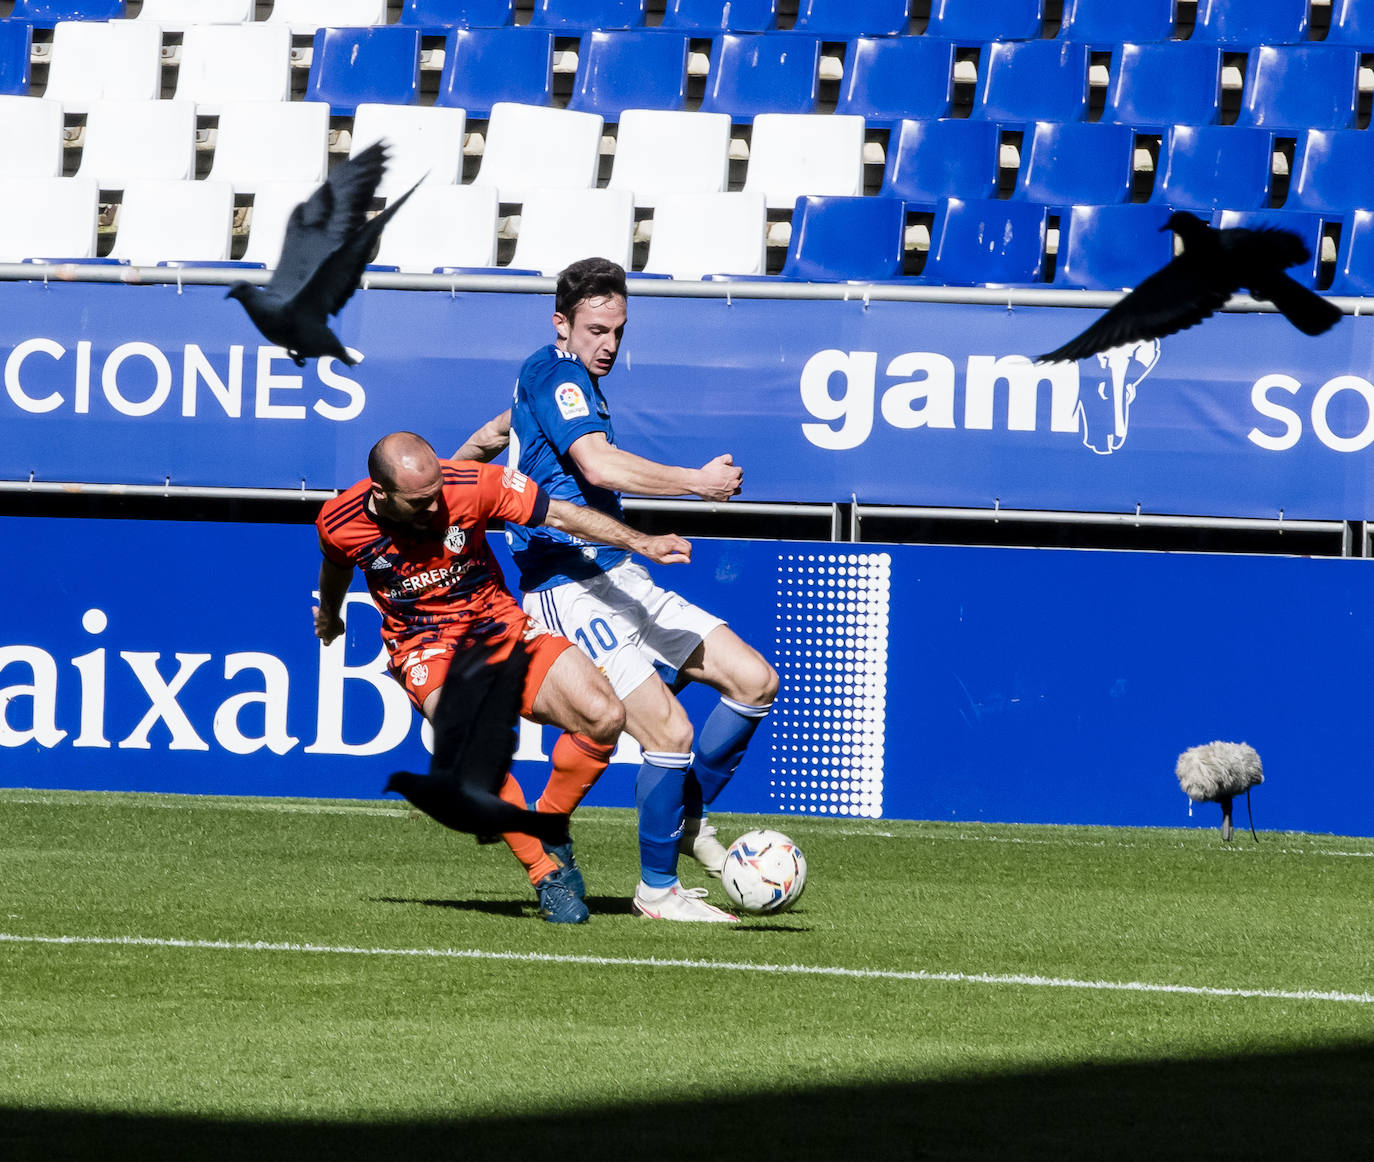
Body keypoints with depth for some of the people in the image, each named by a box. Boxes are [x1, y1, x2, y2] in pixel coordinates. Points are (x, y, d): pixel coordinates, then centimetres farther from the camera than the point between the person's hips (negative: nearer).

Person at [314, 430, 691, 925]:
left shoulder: (473, 485, -17)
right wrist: (329, 615, 35)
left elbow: (558, 514, -11)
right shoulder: (339, 523, -13)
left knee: (604, 716, -18)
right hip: (424, 648, -2)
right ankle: (545, 872, -20)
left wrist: (640, 543, -22)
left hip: (498, 624, 2)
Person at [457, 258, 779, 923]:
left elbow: (489, 437, 33)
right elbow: (600, 467, -27)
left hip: (619, 580, 10)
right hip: (568, 589, -10)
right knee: (671, 732, -17)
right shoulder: (557, 374, -12)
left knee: (753, 679, 2)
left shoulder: (562, 378, 19)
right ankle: (657, 888, -1)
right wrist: (698, 482, -24)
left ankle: (688, 818, 15)